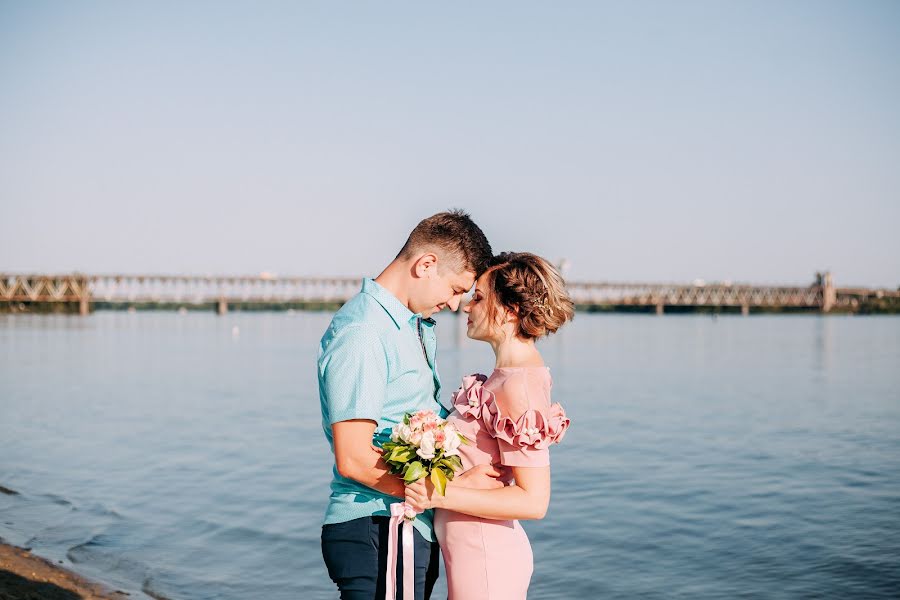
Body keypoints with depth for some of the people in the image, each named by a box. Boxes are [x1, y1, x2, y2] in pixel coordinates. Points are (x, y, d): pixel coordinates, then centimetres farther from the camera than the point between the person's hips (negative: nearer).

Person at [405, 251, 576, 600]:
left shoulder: (518, 385, -21)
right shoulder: (506, 374, 7)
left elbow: (533, 501, -24)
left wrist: (439, 495, -25)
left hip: (484, 558, -9)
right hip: (481, 553, 9)